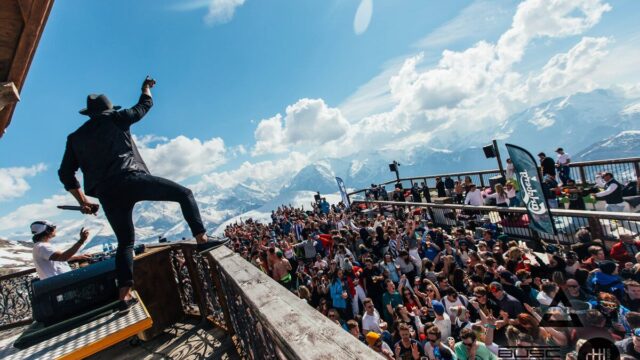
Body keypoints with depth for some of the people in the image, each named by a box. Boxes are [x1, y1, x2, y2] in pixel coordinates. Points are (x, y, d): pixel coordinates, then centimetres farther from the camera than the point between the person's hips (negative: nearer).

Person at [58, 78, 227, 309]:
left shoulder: (74, 137, 23)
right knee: (184, 194, 3)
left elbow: (65, 174, 19)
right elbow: (145, 105, 27)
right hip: (130, 179, -5)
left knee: (125, 242, 15)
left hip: (106, 194, 5)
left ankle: (124, 295, 10)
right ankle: (202, 239, -12)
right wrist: (146, 87, 47)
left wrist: (83, 202, 25)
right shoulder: (114, 119, 13)